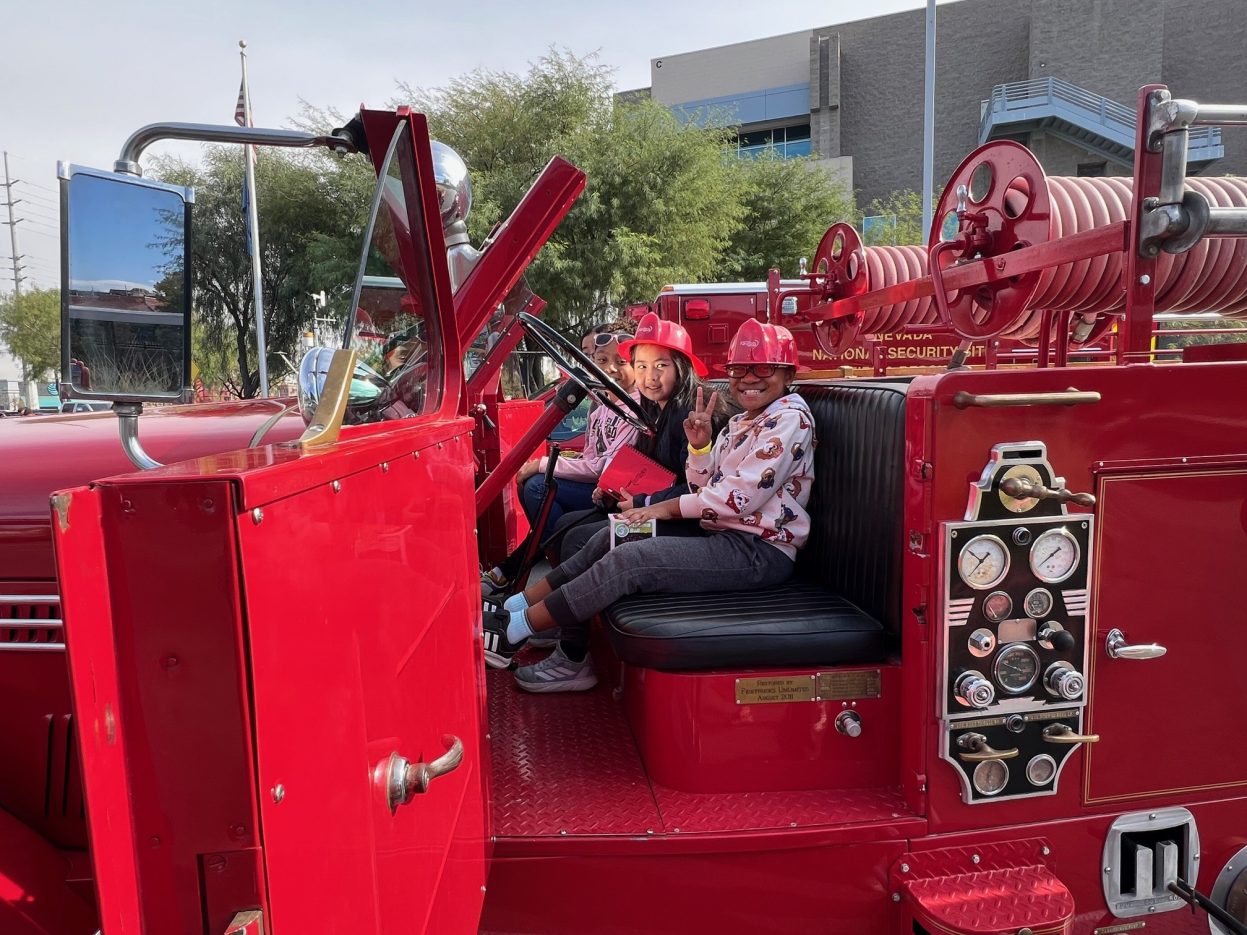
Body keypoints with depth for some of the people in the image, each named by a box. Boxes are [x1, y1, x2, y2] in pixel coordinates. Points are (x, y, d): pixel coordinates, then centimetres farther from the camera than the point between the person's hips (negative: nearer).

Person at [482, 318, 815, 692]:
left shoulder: (790, 419, -10)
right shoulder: (740, 423, 17)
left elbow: (742, 496, -20)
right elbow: (706, 489, 13)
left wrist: (669, 507, -13)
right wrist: (699, 445, -5)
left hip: (759, 550, -9)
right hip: (724, 533, 9)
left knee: (627, 561, -22)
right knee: (610, 539, 2)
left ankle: (512, 632, -12)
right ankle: (512, 608, 3)